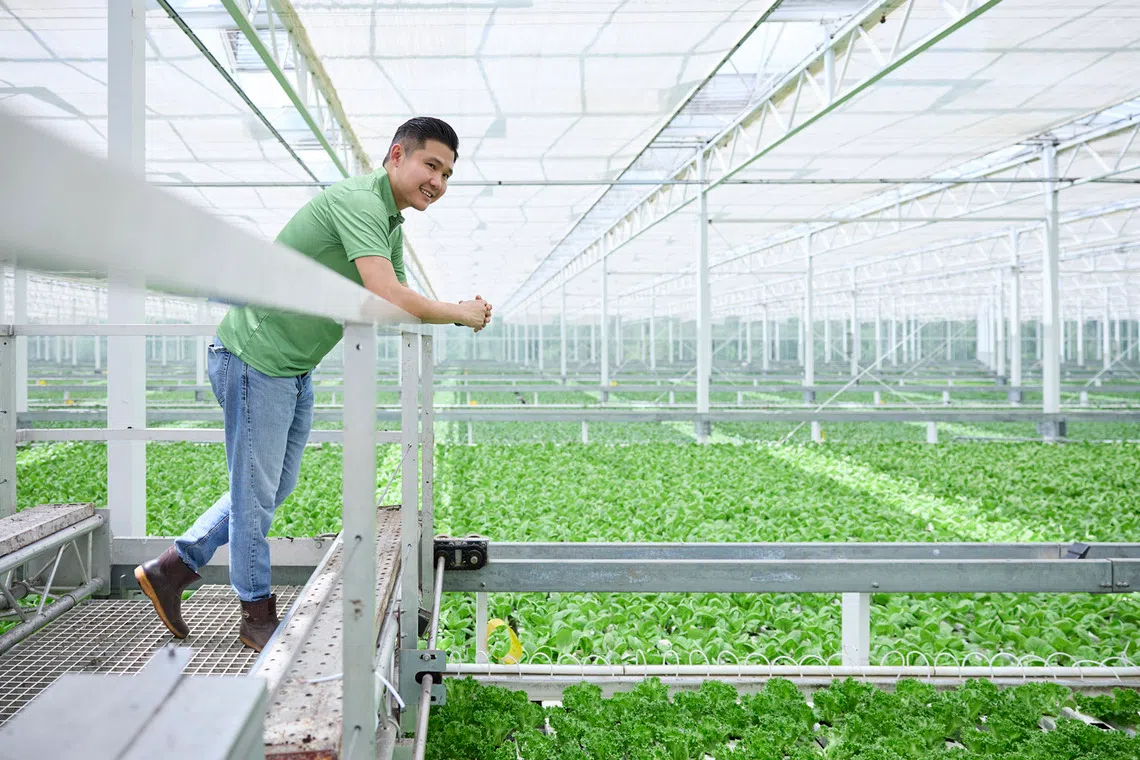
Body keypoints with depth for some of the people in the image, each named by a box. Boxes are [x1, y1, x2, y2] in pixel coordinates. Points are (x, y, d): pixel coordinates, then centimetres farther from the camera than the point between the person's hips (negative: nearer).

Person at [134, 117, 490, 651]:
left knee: (274, 488, 18)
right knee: (256, 493, 3)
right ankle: (258, 616, 19)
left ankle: (171, 568, 30)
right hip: (255, 359, -10)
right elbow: (390, 301, -34)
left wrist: (460, 313, -3)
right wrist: (459, 313, -18)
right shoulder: (359, 202, -22)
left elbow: (402, 307, 15)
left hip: (294, 369, 10)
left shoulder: (391, 226, 11)